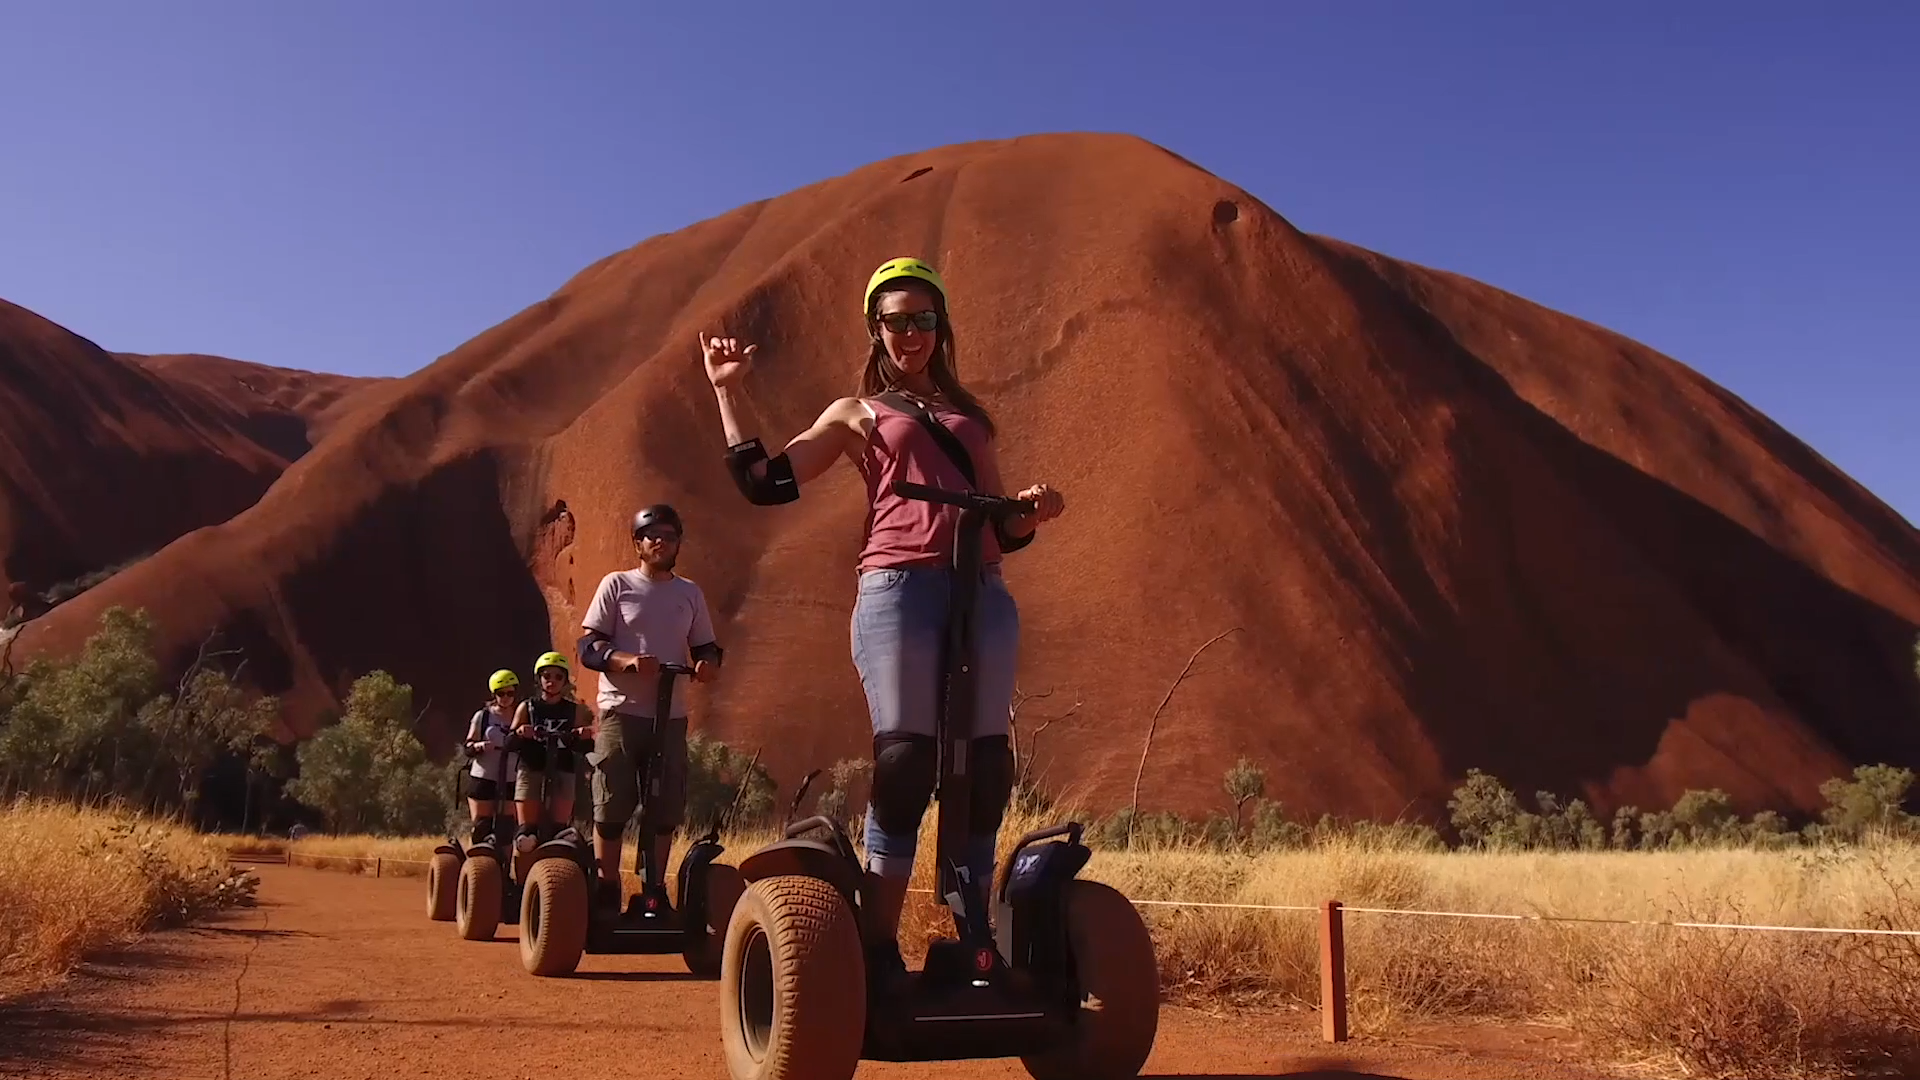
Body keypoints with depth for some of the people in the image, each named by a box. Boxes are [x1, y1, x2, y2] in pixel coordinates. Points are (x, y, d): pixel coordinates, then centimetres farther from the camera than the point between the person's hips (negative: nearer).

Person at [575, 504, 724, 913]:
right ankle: (606, 891, 7)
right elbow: (588, 646, -1)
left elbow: (706, 647, 19)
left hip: (672, 716, 3)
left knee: (665, 809, 3)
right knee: (611, 806, -4)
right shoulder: (617, 584, 4)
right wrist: (627, 660, -20)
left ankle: (654, 891, 14)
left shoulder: (691, 594, 15)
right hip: (622, 711, -3)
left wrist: (708, 664, -5)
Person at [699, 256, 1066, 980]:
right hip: (899, 589, -4)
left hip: (985, 596, 4)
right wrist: (728, 389, 7)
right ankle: (879, 952, -4)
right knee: (904, 767, -10)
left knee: (985, 773, -1)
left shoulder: (970, 416, 28)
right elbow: (766, 481, 7)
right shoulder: (856, 414, 18)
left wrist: (1032, 510, 4)